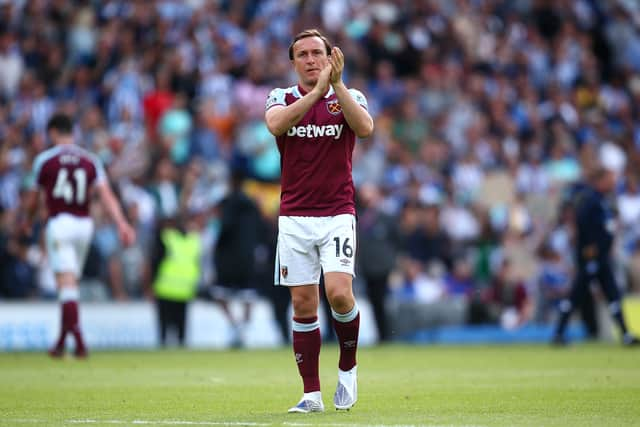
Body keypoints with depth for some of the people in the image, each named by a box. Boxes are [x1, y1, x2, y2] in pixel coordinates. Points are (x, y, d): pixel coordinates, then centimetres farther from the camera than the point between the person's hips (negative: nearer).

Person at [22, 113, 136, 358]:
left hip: (59, 222, -4)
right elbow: (106, 195, -4)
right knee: (71, 284, 16)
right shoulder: (90, 160, 8)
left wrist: (28, 220, 28)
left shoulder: (44, 160, -1)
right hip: (84, 224, 4)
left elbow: (32, 199, 9)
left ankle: (78, 341, -28)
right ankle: (62, 342, 23)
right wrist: (122, 224, -10)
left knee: (66, 284, -11)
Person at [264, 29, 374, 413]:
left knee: (339, 293, -18)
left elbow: (365, 127, -17)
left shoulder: (349, 97, 5)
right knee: (303, 305, 0)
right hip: (294, 218, 1)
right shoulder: (282, 97, 6)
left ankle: (348, 367, 7)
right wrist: (317, 90, -27)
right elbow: (276, 124, -18)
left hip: (338, 214, -1)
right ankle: (312, 393, 6)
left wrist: (337, 83, -23)